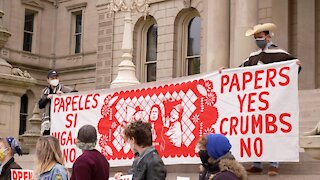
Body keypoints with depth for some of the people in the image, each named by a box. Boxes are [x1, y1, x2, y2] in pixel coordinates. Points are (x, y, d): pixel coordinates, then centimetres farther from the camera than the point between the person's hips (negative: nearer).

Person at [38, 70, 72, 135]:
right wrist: (47, 98, -5)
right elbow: (40, 105, 11)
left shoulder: (63, 89, 3)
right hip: (48, 122, 4)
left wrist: (63, 94, -18)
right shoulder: (45, 92, 15)